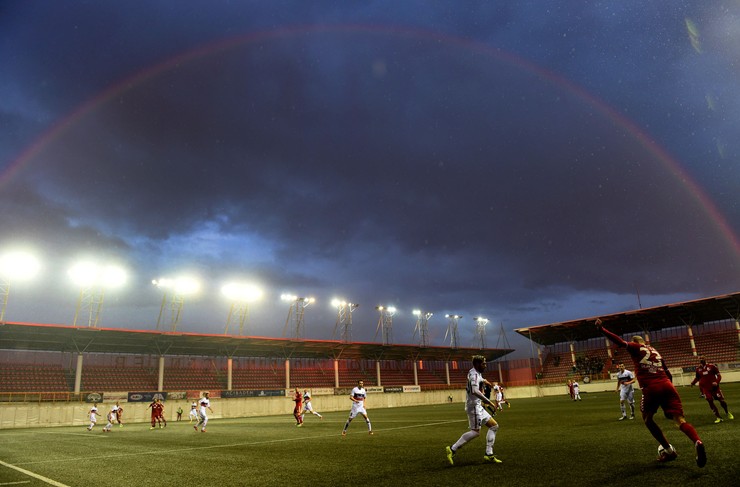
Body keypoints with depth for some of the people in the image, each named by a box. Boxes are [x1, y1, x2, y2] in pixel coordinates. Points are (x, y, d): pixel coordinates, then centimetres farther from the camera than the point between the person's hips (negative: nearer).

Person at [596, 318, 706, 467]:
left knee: (648, 419, 18)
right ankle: (697, 441, -33)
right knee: (680, 419, -5)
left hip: (650, 388, -5)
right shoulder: (656, 352, 28)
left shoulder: (635, 348, 11)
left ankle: (668, 450, 17)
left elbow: (619, 341, -6)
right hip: (667, 386, 5)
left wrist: (601, 329, -9)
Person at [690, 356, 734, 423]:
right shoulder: (698, 369, 1)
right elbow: (697, 378, 15)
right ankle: (718, 417, 7)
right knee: (710, 402, -5)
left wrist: (716, 382, -19)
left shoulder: (712, 366, -8)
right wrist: (693, 382, -2)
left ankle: (727, 413, 36)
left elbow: (719, 375, -3)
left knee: (721, 400, 6)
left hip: (714, 387, -1)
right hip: (705, 388, 1)